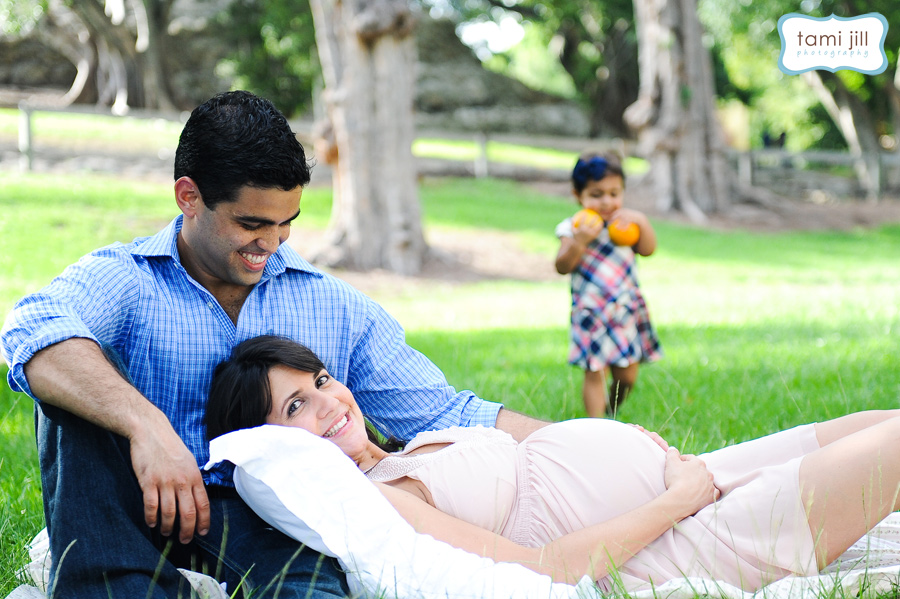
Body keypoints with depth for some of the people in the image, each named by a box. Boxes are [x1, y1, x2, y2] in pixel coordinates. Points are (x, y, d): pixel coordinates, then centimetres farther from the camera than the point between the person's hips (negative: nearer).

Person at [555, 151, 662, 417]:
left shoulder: (625, 223, 8)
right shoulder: (573, 227, -5)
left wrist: (641, 222, -14)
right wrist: (578, 241, -26)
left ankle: (612, 413, 36)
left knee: (626, 376, 10)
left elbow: (648, 249, -2)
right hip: (591, 314, -4)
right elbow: (562, 267, -13)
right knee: (594, 373, -4)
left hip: (627, 311, 4)